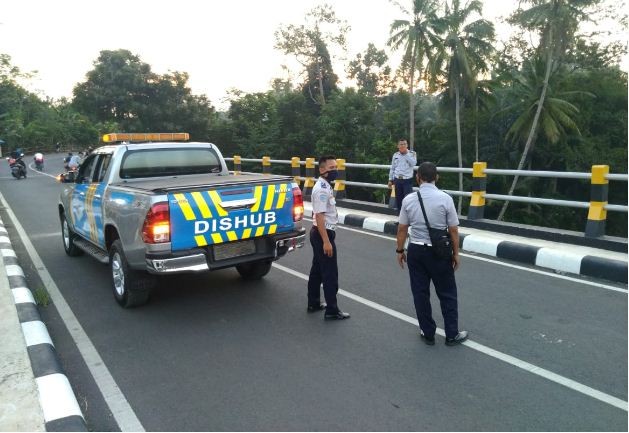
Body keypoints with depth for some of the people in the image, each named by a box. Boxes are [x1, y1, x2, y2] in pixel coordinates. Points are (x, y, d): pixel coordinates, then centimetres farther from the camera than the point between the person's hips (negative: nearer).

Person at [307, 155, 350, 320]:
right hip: (323, 234, -10)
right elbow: (319, 216, -25)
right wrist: (326, 241, -26)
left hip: (319, 233, 10)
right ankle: (332, 311, 5)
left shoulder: (325, 186, 11)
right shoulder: (322, 189, -21)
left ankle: (314, 303, 29)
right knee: (330, 273, -3)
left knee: (317, 269, 17)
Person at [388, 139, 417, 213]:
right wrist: (390, 180, 11)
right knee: (398, 199, 9)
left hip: (407, 180, -3)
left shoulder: (412, 153, 0)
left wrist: (406, 153, -16)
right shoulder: (395, 155, 9)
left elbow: (413, 163, -18)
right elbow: (392, 168, 14)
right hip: (397, 180, 4)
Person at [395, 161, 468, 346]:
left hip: (416, 250, 2)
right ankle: (452, 334, 21)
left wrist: (400, 250, 12)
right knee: (447, 293, 12)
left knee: (420, 293, 12)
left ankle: (427, 333, 22)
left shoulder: (408, 199, -5)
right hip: (439, 251, -2)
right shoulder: (445, 199, -10)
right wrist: (455, 253, 5)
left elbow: (402, 229, -1)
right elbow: (453, 230, -6)